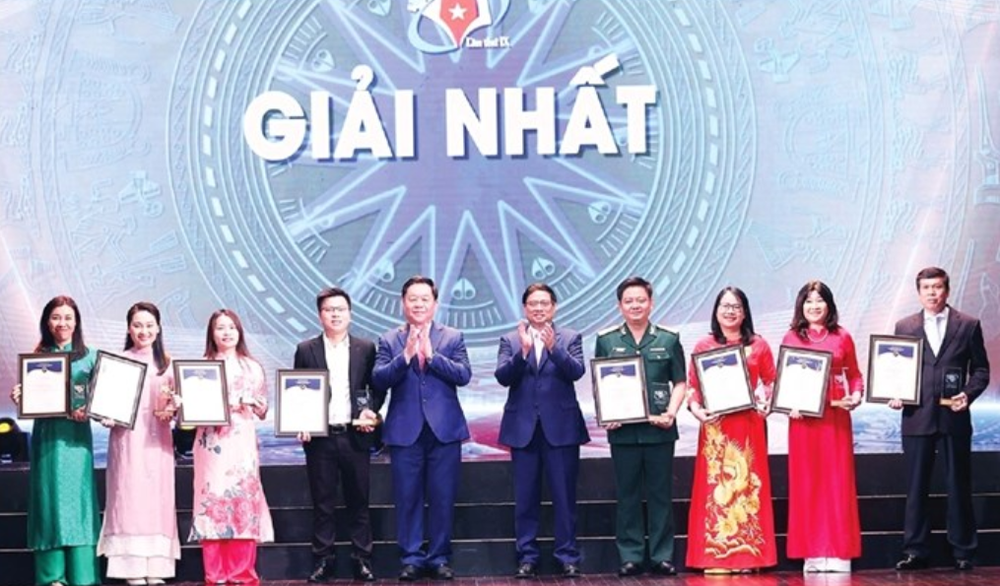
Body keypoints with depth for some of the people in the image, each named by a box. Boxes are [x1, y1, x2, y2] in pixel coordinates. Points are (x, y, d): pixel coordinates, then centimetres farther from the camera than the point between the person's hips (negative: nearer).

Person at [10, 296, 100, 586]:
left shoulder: (89, 356, 6)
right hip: (46, 434, 1)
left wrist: (89, 410, -14)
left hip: (76, 435, -1)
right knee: (49, 497, 0)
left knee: (77, 496, -3)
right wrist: (19, 398, -11)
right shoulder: (38, 357, 9)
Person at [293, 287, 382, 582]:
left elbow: (377, 388, 10)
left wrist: (370, 410, -9)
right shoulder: (306, 350, 6)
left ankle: (362, 560, 9)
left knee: (358, 502, 4)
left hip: (355, 436, 0)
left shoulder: (366, 348, 7)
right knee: (322, 503, 4)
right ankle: (323, 561, 8)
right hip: (319, 437, 0)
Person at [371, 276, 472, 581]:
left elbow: (463, 375, -6)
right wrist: (405, 356, -17)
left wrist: (431, 354, -14)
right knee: (407, 498, 2)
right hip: (405, 430, 0)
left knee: (443, 498, 2)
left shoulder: (453, 338, 7)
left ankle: (439, 558, 12)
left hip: (444, 429, 0)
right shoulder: (389, 340, 6)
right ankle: (411, 559, 11)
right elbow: (379, 380, -6)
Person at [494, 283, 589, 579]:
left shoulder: (570, 338, 5)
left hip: (561, 427, -1)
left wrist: (554, 347, -25)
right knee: (525, 497, 5)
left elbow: (576, 371, -10)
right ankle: (527, 557, 11)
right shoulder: (510, 341, 7)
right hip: (523, 427, 1)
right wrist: (523, 352, -21)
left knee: (564, 495, 1)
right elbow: (503, 377, -6)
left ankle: (568, 556, 7)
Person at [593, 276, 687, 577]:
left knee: (661, 494, 4)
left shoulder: (669, 339, 6)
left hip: (659, 428, 0)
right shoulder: (606, 340, 6)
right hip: (622, 429, 0)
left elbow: (680, 383, 8)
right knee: (627, 495, 4)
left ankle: (662, 555, 10)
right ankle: (630, 556, 10)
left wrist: (671, 412, -7)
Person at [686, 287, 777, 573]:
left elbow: (772, 381, 10)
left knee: (747, 484, 2)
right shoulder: (704, 346, 5)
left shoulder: (758, 345, 8)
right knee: (715, 485, -3)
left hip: (749, 424, 1)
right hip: (715, 426, -1)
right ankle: (715, 556, 0)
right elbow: (692, 385, 3)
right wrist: (696, 408, -14)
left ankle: (747, 553, 6)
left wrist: (767, 402, -8)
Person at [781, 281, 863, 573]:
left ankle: (839, 552, 5)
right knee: (806, 482, 1)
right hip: (803, 417, 0)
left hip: (836, 416, 0)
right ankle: (812, 553, 6)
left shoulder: (842, 338, 6)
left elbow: (854, 375, 10)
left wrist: (856, 395, -9)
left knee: (838, 480, 1)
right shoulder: (791, 338, 5)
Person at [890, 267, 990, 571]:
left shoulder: (968, 325, 5)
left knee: (959, 487, 4)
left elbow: (980, 369, 6)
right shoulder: (904, 327, 9)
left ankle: (963, 552, 12)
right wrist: (895, 395, -6)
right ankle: (915, 551, 7)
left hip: (954, 418, -1)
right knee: (916, 488, 3)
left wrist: (968, 394, -11)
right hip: (917, 418, 1)